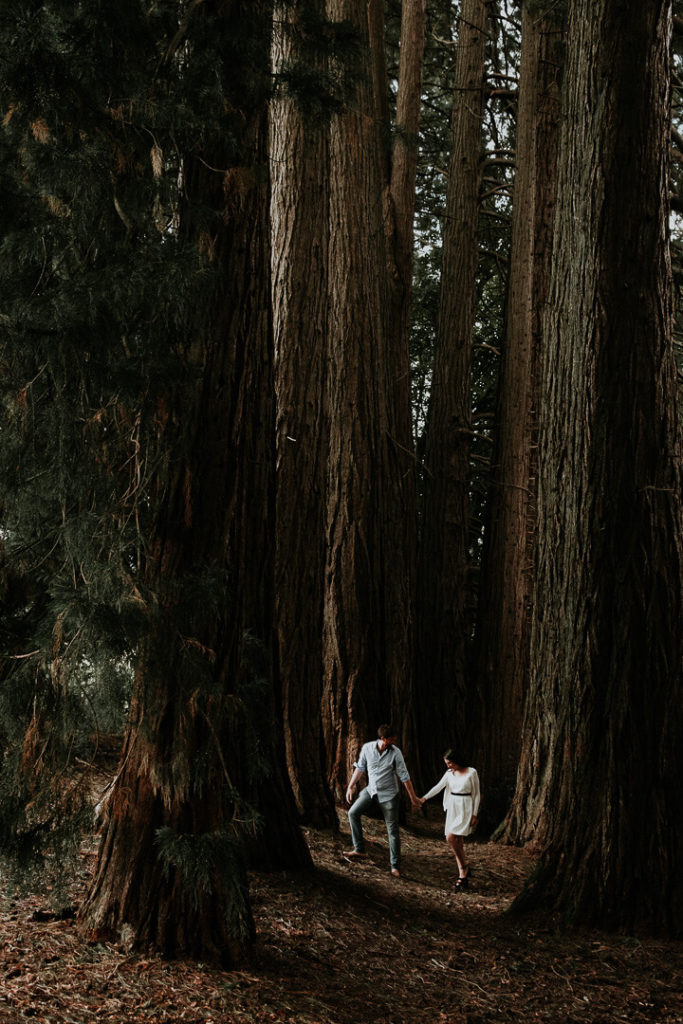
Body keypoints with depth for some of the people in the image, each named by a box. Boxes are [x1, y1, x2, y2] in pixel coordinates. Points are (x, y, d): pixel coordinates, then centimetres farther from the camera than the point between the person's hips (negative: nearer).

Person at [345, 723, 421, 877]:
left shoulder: (395, 752, -15)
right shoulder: (367, 748, -10)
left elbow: (404, 776, -9)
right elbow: (360, 767, 5)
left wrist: (413, 798, -6)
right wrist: (351, 786, 7)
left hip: (389, 794, -3)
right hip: (371, 790, 3)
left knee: (393, 830, -1)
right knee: (353, 812, -7)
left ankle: (395, 865, 8)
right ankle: (359, 849, 5)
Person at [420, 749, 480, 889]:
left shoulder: (471, 773, -7)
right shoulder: (449, 773, 8)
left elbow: (477, 794, -4)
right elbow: (438, 787, 0)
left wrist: (474, 814, -7)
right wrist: (424, 798, -14)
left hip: (466, 809, -6)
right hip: (452, 808, 6)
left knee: (451, 837, -19)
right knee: (458, 842, 5)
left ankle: (464, 866, -4)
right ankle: (463, 875, 11)